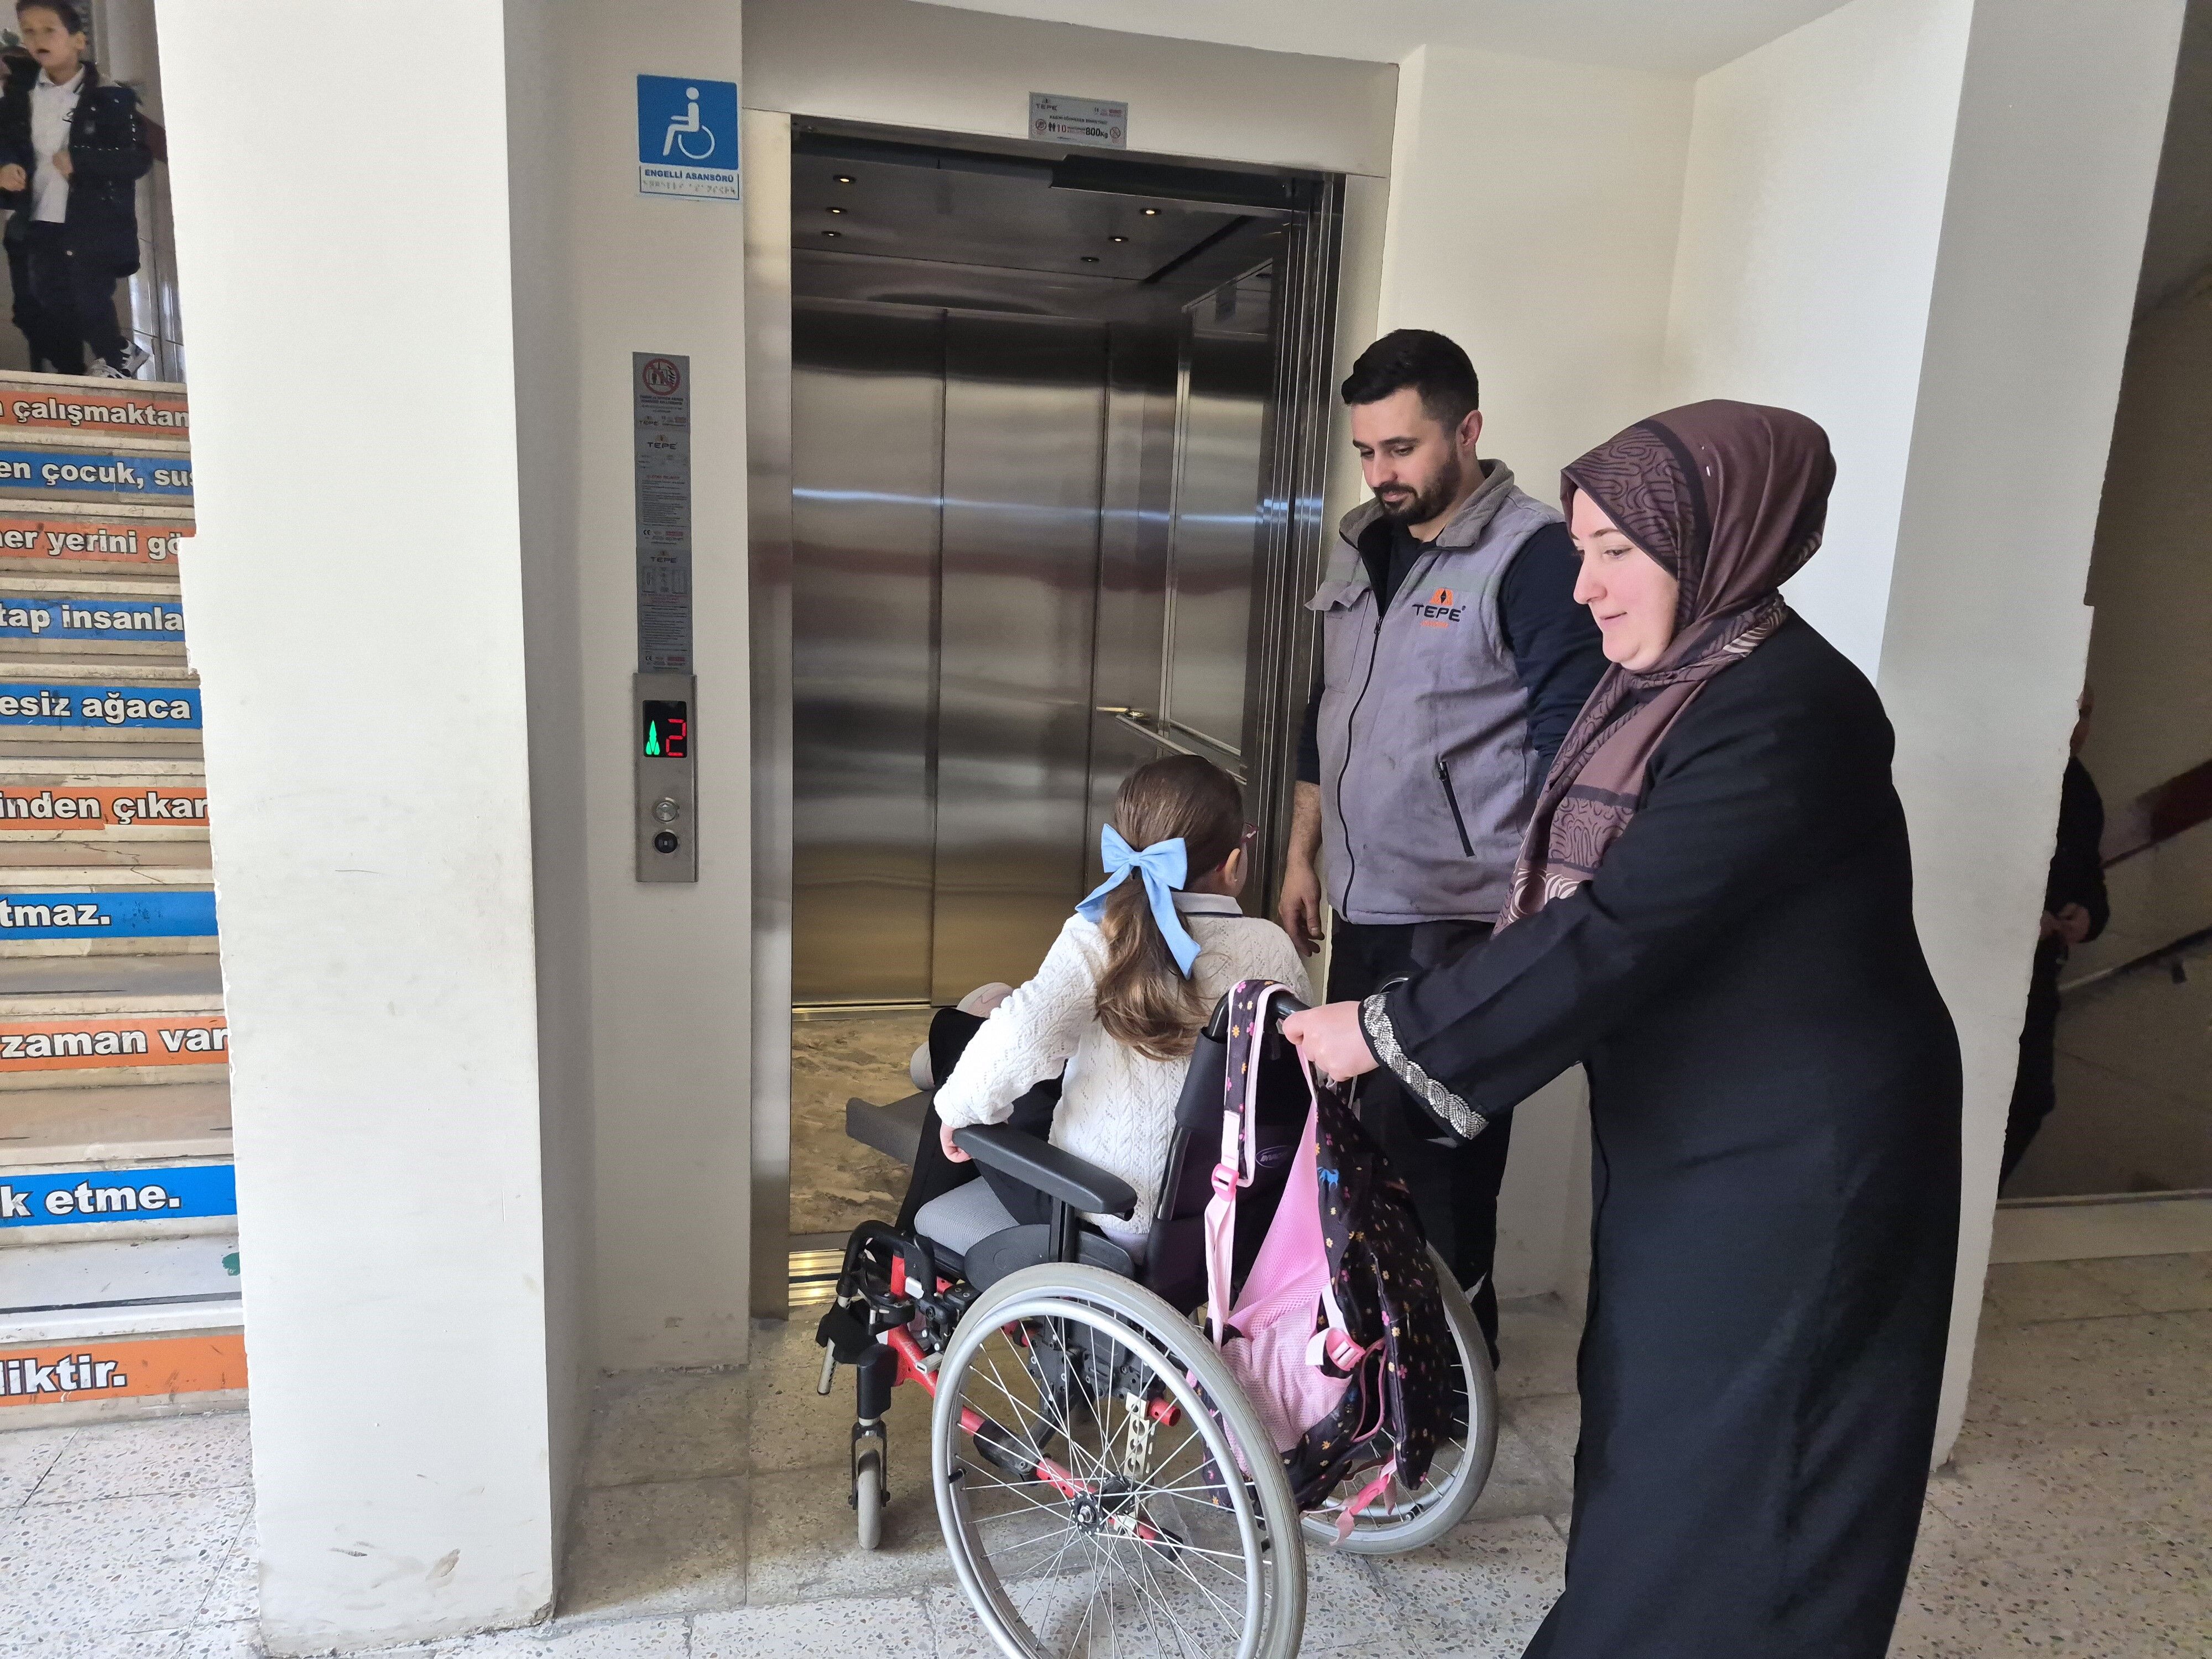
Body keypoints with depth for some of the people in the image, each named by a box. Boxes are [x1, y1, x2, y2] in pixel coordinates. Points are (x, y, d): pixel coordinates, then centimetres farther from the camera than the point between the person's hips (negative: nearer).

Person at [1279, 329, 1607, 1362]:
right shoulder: (1363, 547, 12)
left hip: (1462, 919, -7)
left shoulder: (1532, 557, -12)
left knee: (1436, 1147, 0)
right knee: (1359, 1126, 15)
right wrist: (1303, 856, 17)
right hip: (1365, 902, 7)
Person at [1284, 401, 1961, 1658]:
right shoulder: (1675, 684, 5)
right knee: (1645, 1420, 21)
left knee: (1733, 1472, 8)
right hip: (1686, 1131, 9)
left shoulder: (1783, 714, -25)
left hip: (1794, 1164, -9)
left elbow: (1611, 931, -29)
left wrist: (1389, 1033, -24)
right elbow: (1597, 906, 9)